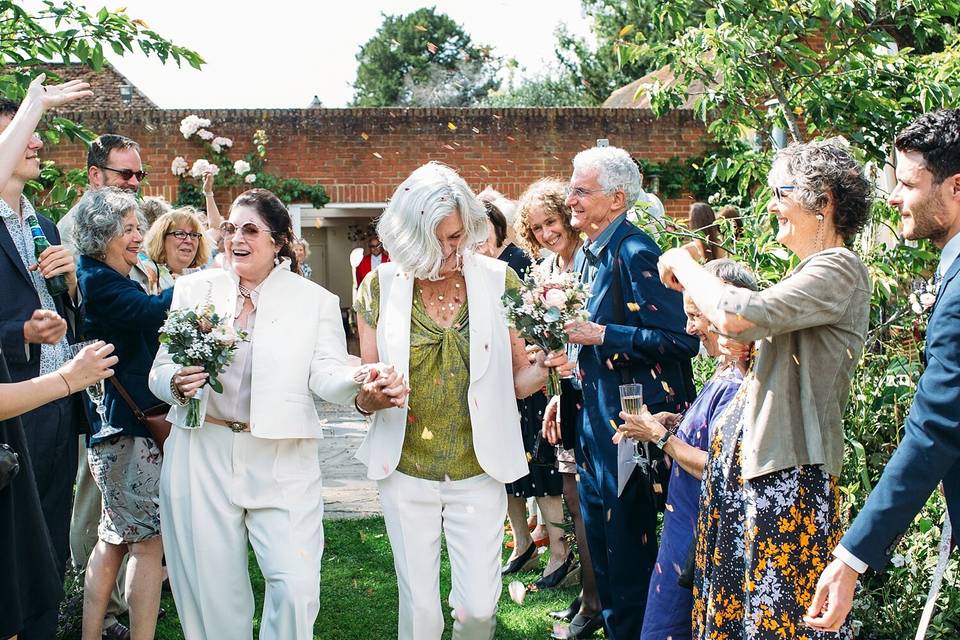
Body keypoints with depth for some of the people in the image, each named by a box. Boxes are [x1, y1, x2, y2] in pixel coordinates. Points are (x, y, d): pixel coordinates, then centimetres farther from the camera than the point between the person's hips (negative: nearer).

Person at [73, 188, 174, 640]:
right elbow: (152, 310, -30)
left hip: (117, 426, 10)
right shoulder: (98, 281, -14)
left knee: (115, 536, 16)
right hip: (124, 425, -10)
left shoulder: (115, 279, 16)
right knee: (149, 538, -6)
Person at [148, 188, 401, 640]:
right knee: (212, 588, 8)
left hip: (283, 462, -1)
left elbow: (326, 373, -7)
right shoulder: (192, 289, 7)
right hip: (202, 455, 2)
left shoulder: (315, 300, 4)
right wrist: (176, 383, -16)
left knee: (296, 587, -8)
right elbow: (160, 370, 8)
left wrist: (363, 391, -29)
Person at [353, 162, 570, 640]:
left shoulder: (498, 280, -4)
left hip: (478, 471, 0)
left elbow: (517, 380, 2)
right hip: (406, 471, 0)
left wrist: (542, 369, -21)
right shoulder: (380, 287, -4)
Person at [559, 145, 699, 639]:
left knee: (628, 543, 2)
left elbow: (681, 339, -23)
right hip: (594, 418, 9)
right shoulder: (586, 256, 10)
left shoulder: (636, 254, -17)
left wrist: (603, 335, -22)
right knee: (598, 539, 18)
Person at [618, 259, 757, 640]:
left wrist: (659, 436, -15)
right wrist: (676, 423, 4)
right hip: (689, 527, 9)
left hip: (697, 537, -9)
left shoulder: (735, 384, -23)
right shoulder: (726, 370, 7)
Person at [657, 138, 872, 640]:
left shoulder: (839, 269, -14)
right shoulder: (812, 273, 17)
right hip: (751, 460, 9)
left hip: (788, 476, -9)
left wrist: (683, 263, -10)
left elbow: (737, 316, -25)